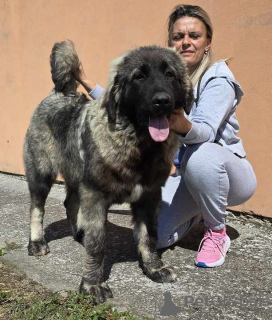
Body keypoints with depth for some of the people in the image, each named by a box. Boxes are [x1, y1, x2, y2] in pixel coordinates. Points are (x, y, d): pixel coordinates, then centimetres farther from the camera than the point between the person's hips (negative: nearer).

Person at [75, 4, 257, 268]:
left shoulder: (218, 80, -18)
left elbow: (206, 132, -35)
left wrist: (181, 125, -57)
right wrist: (86, 82, 2)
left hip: (228, 173, -5)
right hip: (187, 176, 5)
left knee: (200, 156, -39)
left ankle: (217, 234, -13)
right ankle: (198, 211, 20)